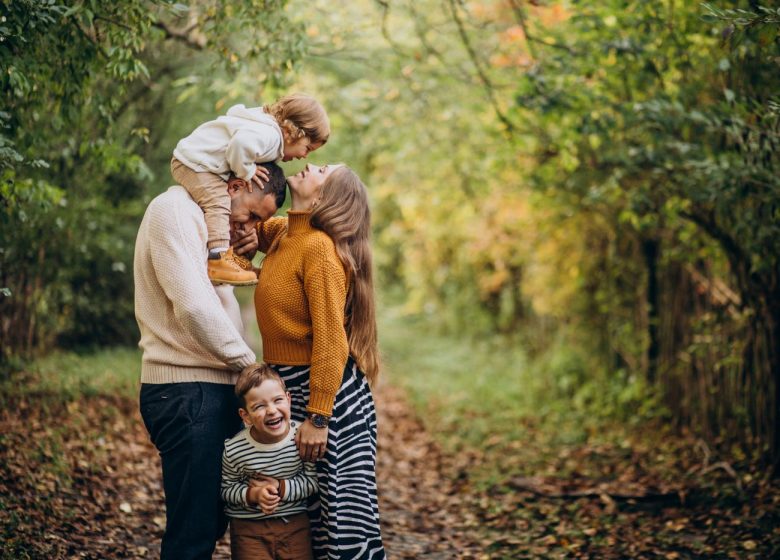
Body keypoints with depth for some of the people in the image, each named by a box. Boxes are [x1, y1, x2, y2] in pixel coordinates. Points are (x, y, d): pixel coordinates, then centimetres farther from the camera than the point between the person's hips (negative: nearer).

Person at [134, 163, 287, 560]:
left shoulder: (205, 218, 20)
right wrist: (249, 362, -10)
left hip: (213, 389, 10)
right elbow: (193, 305, -21)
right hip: (186, 392, -10)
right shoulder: (174, 209, -11)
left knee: (211, 523, 14)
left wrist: (241, 253, 6)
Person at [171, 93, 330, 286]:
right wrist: (246, 172, -24)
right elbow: (241, 143, -42)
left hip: (193, 159, 11)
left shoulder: (268, 127, 8)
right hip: (192, 162, -11)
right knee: (218, 204, -22)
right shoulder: (269, 135, -25)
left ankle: (227, 255, 19)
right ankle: (218, 261, -26)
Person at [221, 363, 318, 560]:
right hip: (249, 527, -1)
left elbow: (312, 480, -6)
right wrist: (254, 495, -20)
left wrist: (281, 488, -18)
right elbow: (226, 489, -4)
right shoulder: (234, 450, -16)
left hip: (295, 523, 1)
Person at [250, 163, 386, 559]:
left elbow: (330, 340, -22)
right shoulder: (281, 234, 9)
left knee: (341, 515, -2)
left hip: (325, 392, -9)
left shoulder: (320, 248, -17)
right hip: (287, 389, 9)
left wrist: (318, 418, -24)